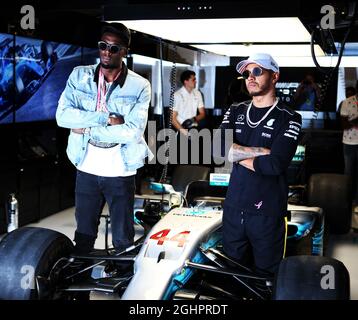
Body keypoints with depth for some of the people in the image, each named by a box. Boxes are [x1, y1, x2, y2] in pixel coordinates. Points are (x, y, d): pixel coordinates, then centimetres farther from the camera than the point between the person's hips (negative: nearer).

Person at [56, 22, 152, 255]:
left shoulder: (140, 86, -9)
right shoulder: (79, 76, -1)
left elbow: (133, 131, -20)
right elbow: (63, 115, -13)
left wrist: (88, 130, -15)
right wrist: (106, 117, -20)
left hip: (120, 172, -2)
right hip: (87, 169, 2)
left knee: (123, 240, 11)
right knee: (84, 235, 18)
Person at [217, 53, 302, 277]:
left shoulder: (289, 119, -7)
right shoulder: (235, 112, 9)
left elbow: (274, 165, -22)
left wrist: (236, 153, -9)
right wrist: (261, 152, -15)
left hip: (267, 213, -4)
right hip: (234, 207, 5)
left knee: (265, 275, 10)